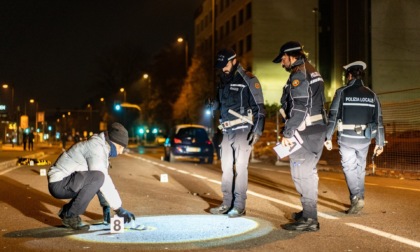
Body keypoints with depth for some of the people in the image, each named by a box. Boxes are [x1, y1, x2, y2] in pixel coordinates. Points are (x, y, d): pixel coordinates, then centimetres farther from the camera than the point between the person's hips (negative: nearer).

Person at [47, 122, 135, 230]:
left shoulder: (102, 148, 12)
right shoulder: (96, 147, -18)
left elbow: (103, 181, 14)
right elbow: (103, 181, -23)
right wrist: (119, 209, -18)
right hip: (59, 184, -10)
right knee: (97, 177, -26)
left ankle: (67, 210, 13)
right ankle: (70, 216, -13)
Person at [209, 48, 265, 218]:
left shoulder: (248, 80, -7)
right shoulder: (223, 82, 16)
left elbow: (259, 107, -10)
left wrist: (257, 130, -16)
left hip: (243, 131, -7)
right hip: (227, 132, 7)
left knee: (240, 168, -6)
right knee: (226, 168, 8)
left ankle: (239, 206, 0)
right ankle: (227, 204, 16)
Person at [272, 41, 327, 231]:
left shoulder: (298, 76, -13)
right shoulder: (312, 73, 18)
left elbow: (298, 108, -21)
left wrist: (287, 133, -17)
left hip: (304, 132, -10)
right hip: (317, 130, 10)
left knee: (301, 174, -7)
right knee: (309, 172, 17)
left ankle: (309, 219, -5)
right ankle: (309, 212, 27)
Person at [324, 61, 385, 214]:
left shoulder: (342, 92, -5)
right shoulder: (371, 95, 6)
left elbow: (333, 117, -9)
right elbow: (378, 120, 4)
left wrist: (328, 138, -5)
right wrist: (380, 143, 8)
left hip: (346, 138, -3)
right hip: (364, 139, 3)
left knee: (349, 168, 3)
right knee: (360, 169, 15)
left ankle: (357, 197, -14)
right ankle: (358, 199, 20)